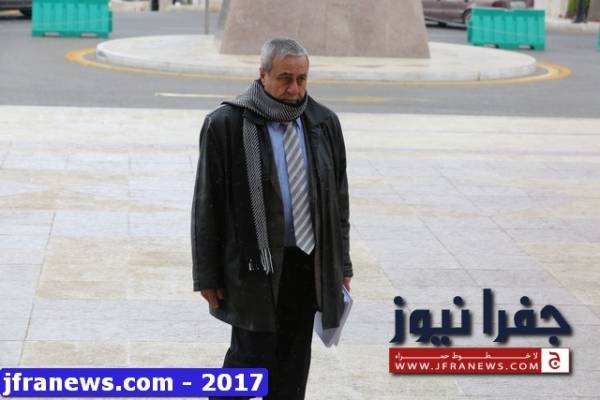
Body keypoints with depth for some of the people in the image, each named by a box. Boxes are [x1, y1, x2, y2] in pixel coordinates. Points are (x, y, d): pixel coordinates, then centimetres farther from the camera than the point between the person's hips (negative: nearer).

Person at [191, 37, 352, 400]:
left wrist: (342, 264, 12)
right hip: (253, 265, -5)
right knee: (253, 354, -5)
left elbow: (338, 197, 14)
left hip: (308, 262, 5)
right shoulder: (226, 124, -7)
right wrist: (207, 275, -7)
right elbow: (207, 204, -6)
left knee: (293, 362, 10)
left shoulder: (324, 123, 7)